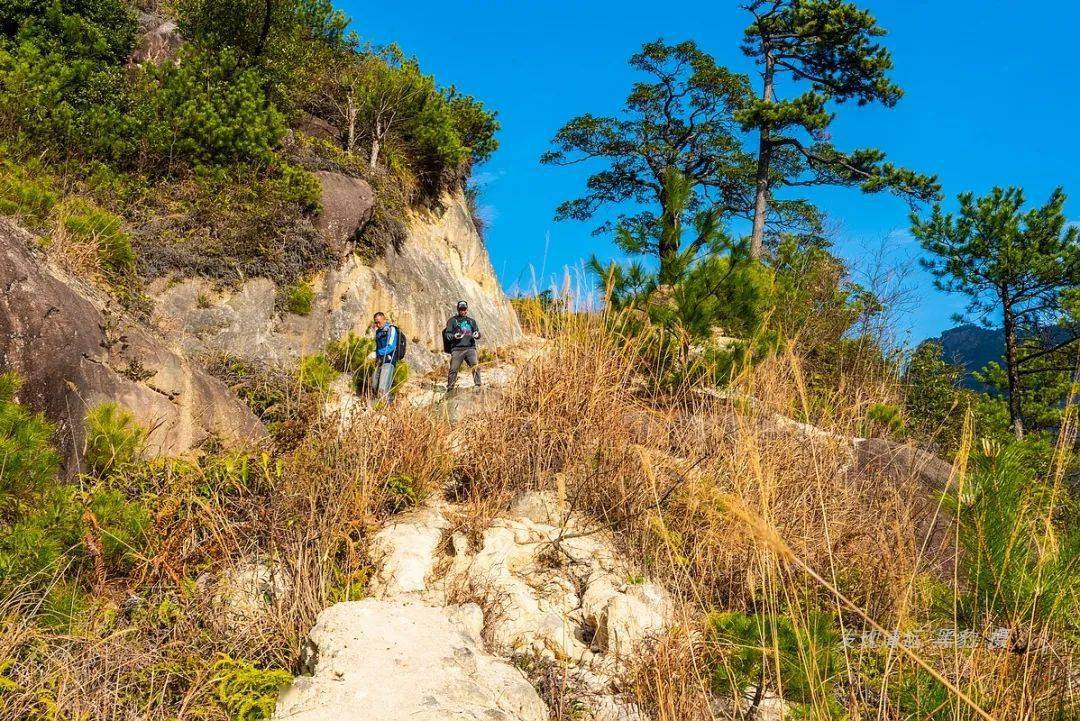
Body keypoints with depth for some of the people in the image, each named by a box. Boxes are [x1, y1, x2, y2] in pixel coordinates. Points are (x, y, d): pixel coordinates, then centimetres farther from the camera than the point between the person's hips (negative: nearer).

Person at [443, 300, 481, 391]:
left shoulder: (471, 321, 23)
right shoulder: (452, 320, 12)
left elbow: (477, 332, 20)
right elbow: (447, 334, 6)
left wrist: (477, 335, -5)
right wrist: (454, 336, -16)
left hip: (470, 348, 2)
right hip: (457, 349, -2)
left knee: (476, 366, -15)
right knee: (454, 369, -8)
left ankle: (478, 385, -11)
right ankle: (449, 388, 0)